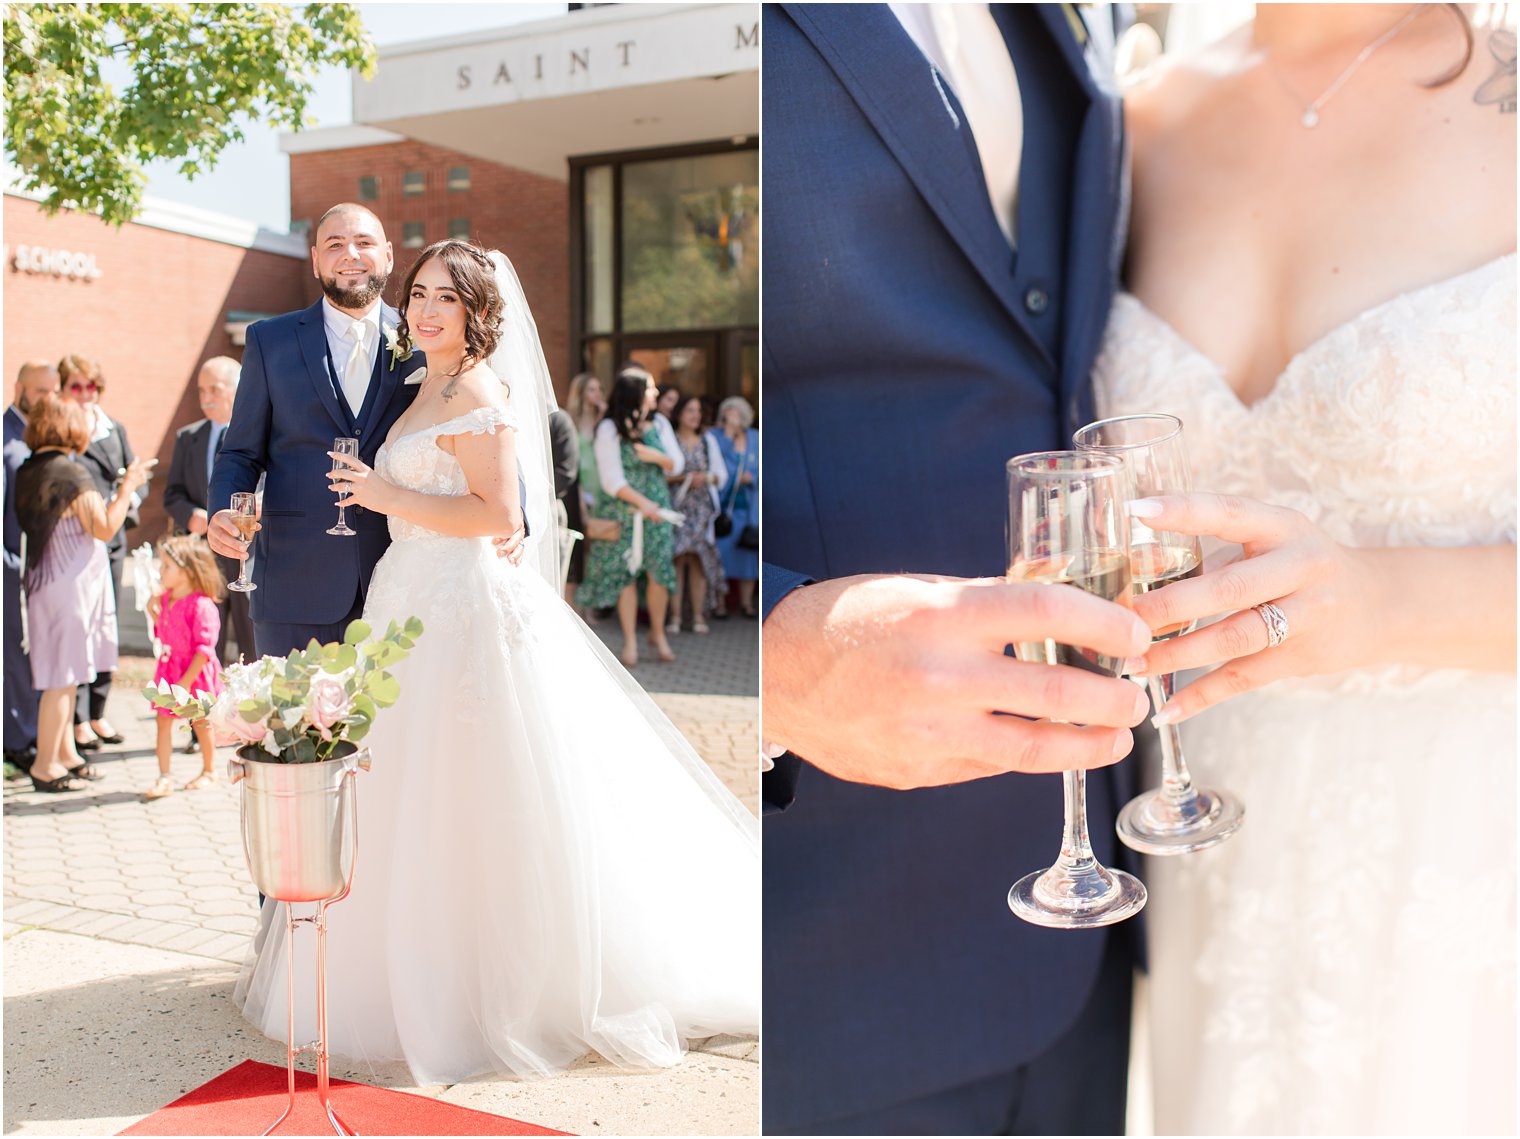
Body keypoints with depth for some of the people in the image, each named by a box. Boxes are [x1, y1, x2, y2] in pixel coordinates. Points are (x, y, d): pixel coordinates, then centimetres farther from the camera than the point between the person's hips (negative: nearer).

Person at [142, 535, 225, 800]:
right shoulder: (166, 599, 4)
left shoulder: (201, 605, -22)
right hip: (168, 669, 7)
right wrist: (154, 613, 1)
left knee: (200, 723, 9)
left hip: (194, 673, -7)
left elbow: (204, 648, -22)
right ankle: (164, 778, 7)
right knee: (163, 721, 2)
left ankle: (209, 771, 28)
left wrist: (187, 680, -23)